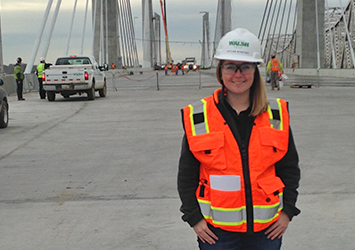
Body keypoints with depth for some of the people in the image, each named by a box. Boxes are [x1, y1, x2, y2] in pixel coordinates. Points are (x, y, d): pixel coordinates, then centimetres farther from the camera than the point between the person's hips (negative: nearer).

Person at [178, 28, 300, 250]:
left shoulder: (277, 115, 2)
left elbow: (290, 167, 9)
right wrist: (194, 218, -2)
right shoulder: (198, 117, -3)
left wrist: (287, 211, 3)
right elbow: (187, 175, 2)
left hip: (267, 228, 2)